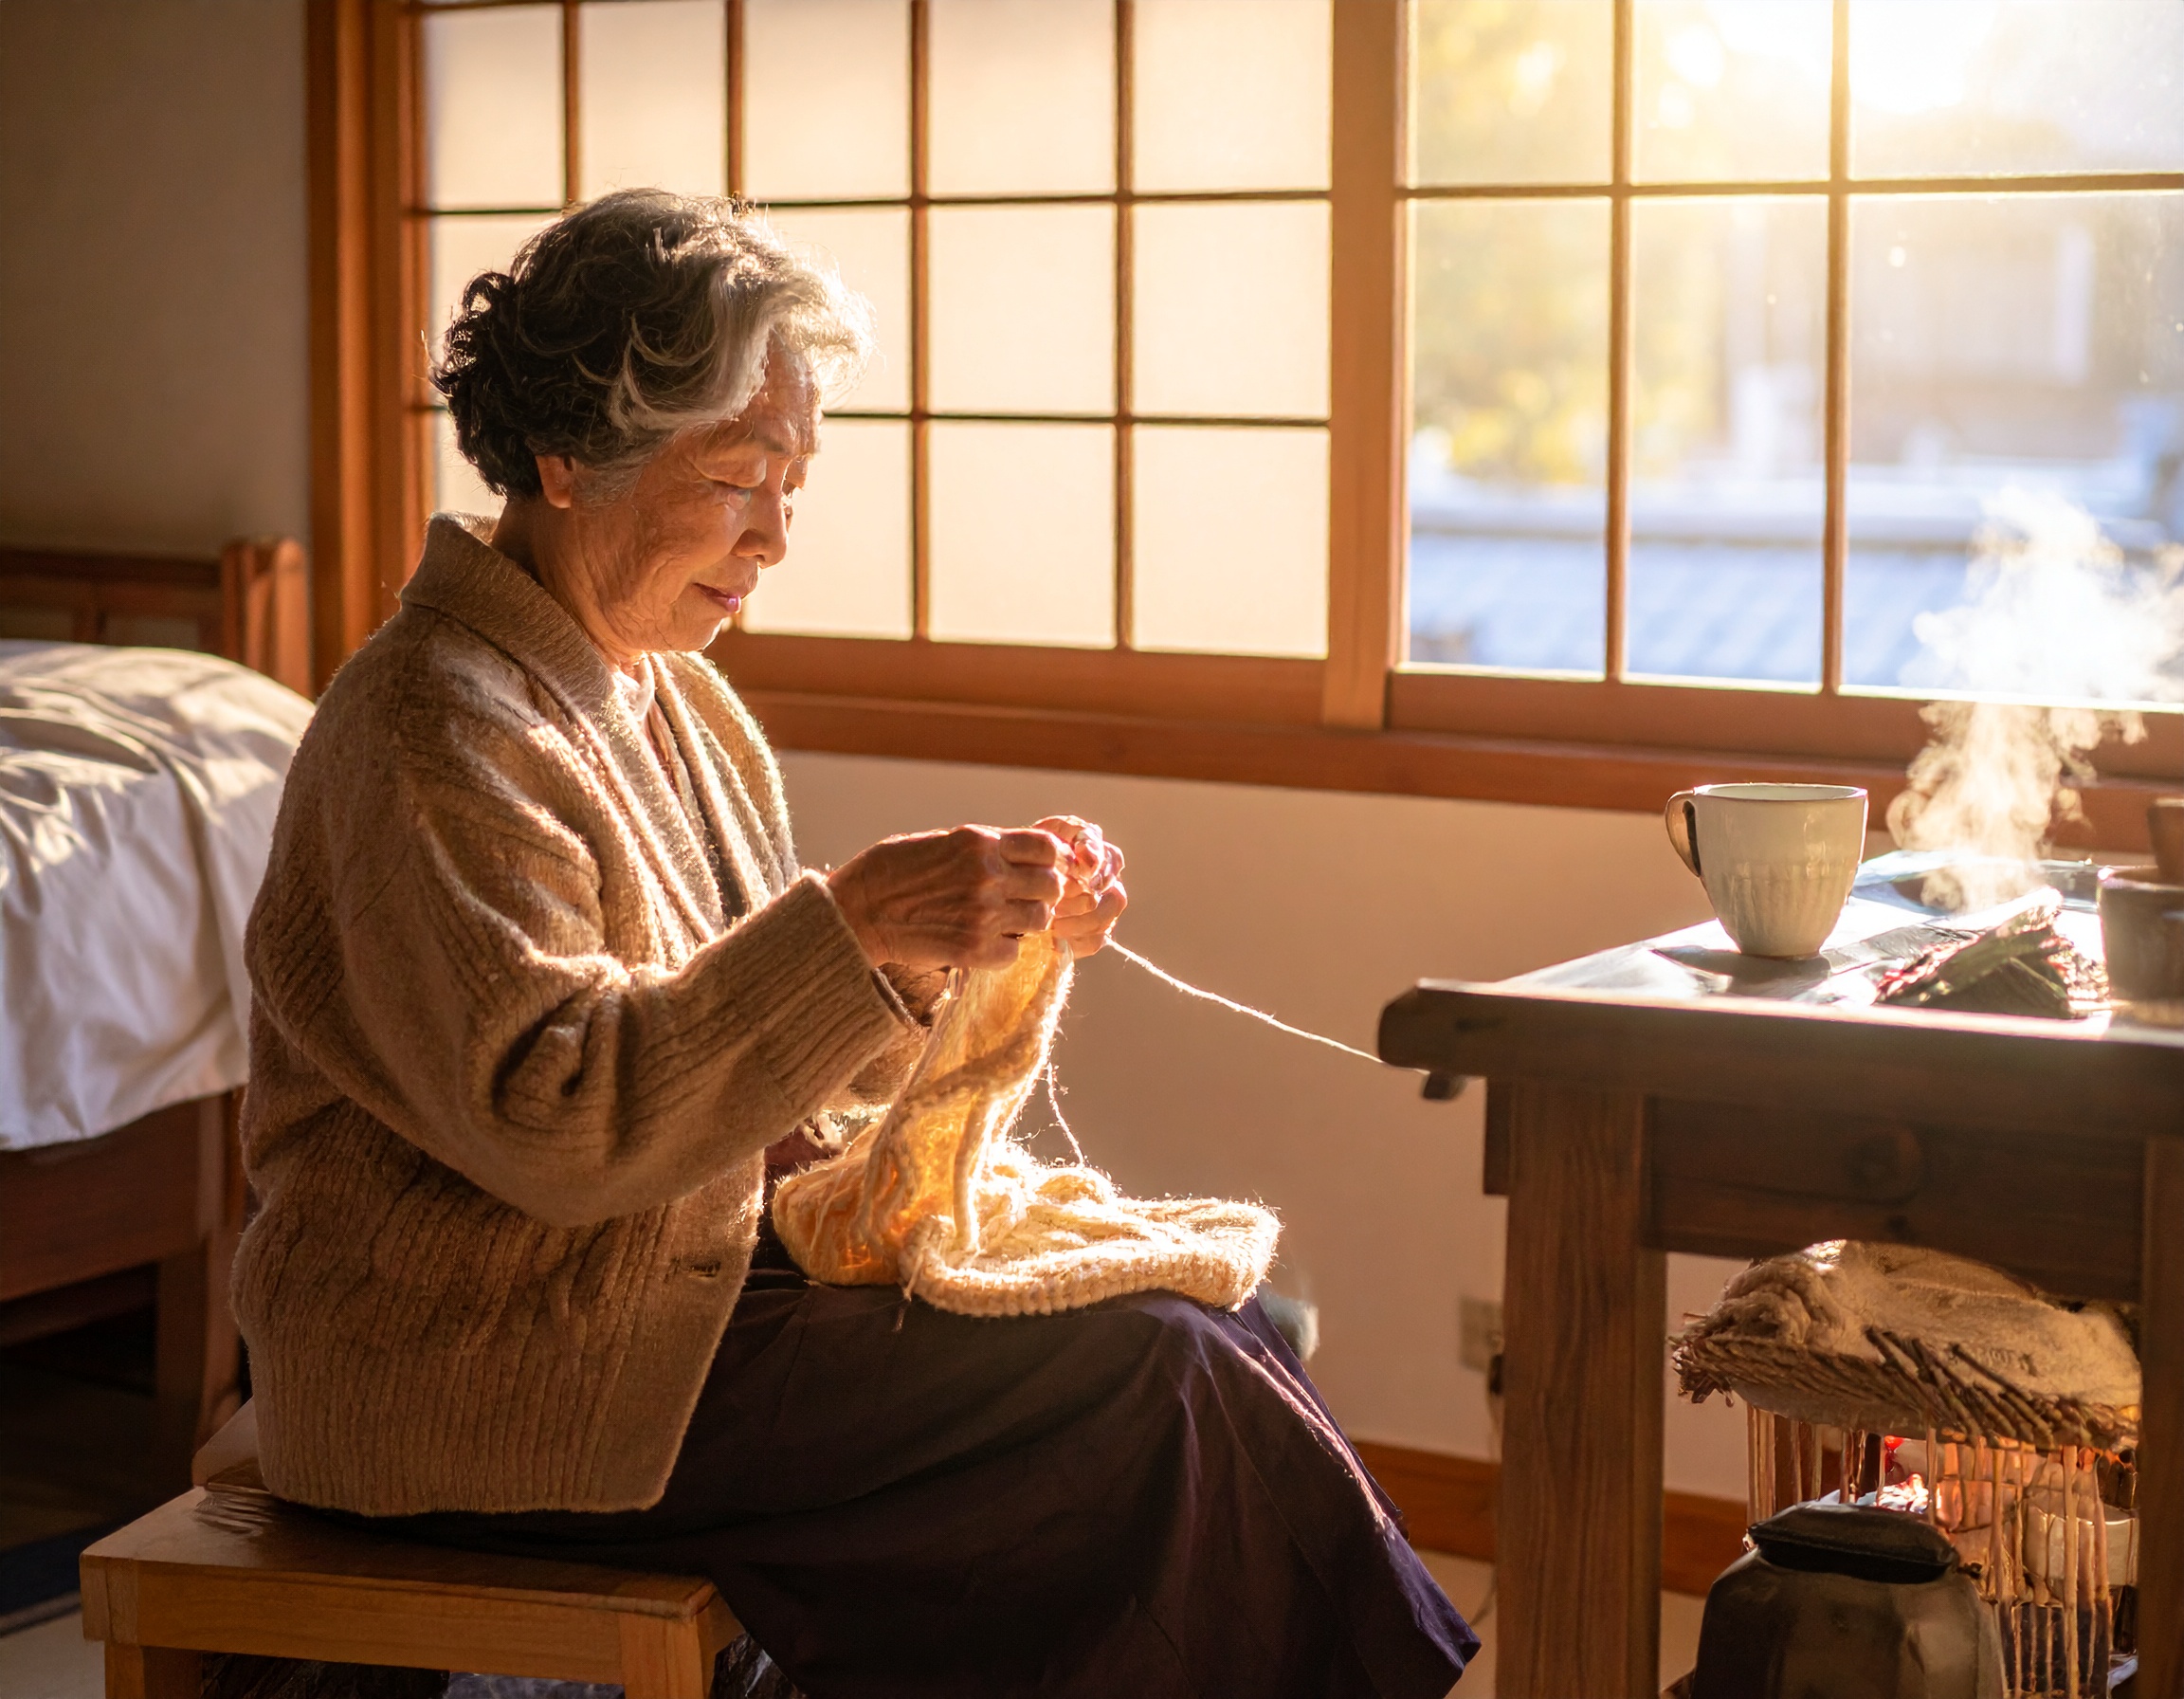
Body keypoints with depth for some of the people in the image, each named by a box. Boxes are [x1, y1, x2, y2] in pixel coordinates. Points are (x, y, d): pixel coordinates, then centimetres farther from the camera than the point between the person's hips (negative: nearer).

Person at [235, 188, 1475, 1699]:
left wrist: (983, 934, -2)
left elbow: (785, 1077, 15)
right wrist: (848, 931, -30)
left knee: (1225, 1330, -4)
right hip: (496, 1390, -9)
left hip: (709, 1262, 9)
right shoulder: (436, 735, -17)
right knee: (1154, 1395, -17)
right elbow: (548, 1120, -26)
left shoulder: (668, 694, 13)